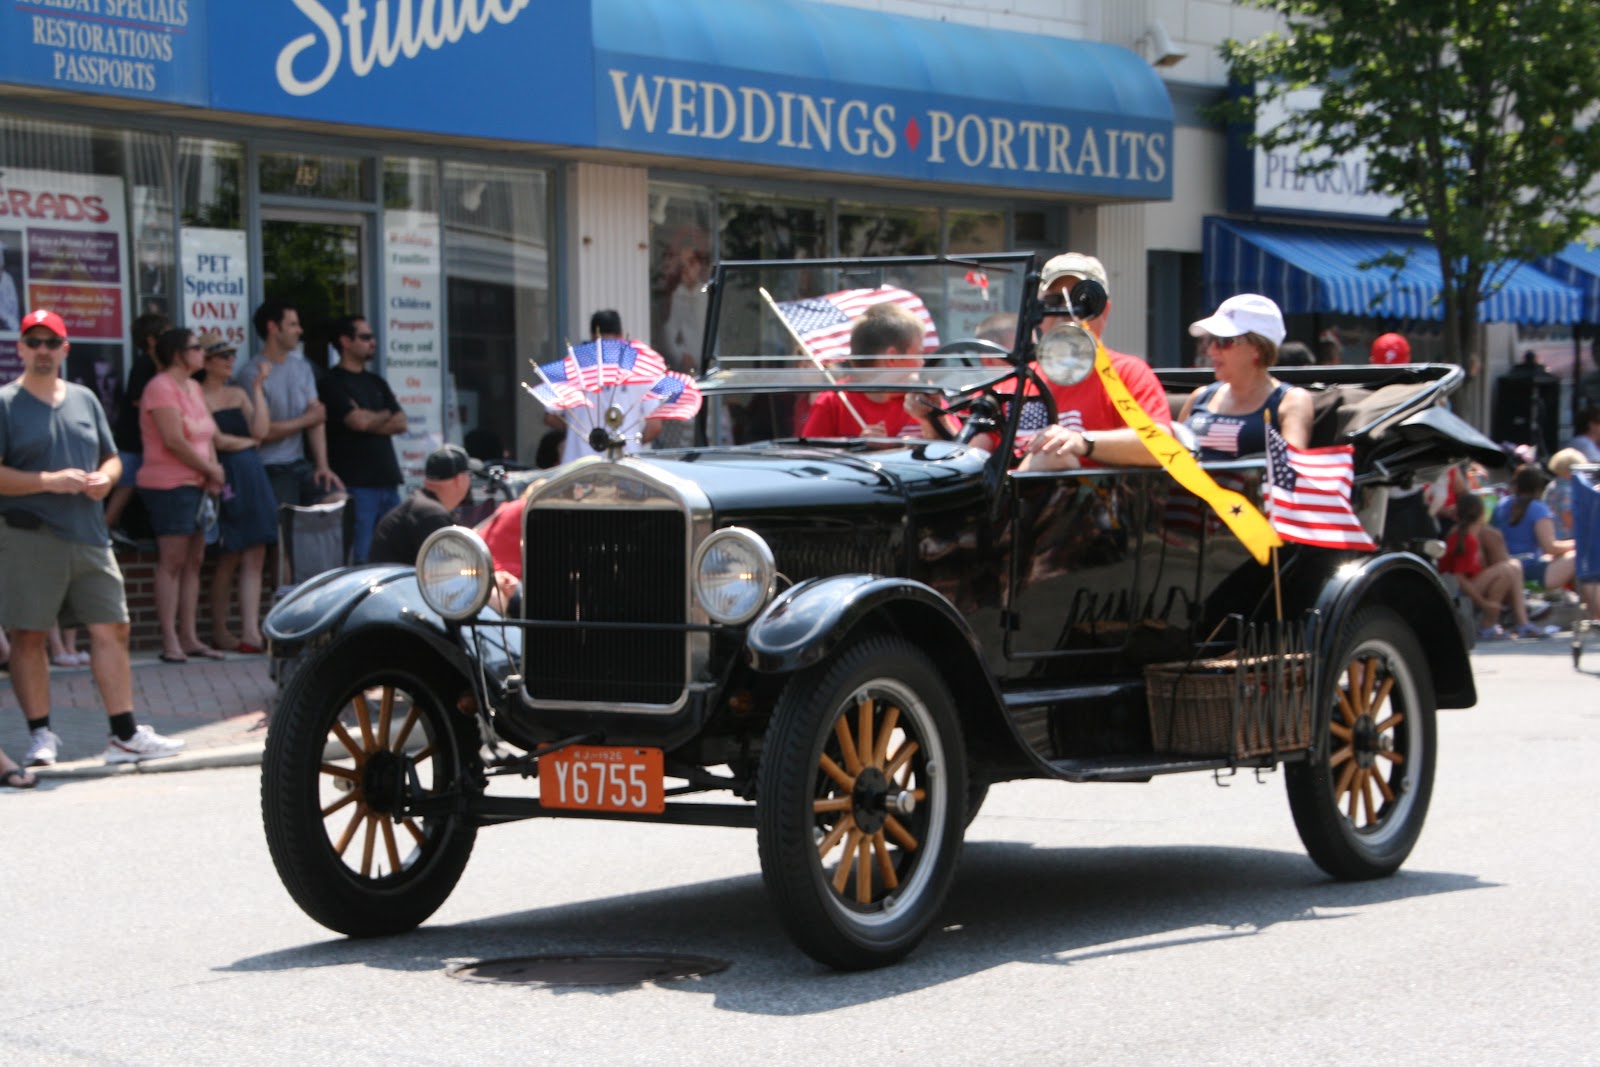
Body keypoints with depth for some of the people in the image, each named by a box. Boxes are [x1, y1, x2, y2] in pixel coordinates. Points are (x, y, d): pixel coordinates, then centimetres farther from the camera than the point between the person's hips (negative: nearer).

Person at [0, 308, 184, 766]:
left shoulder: (84, 400, 18)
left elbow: (112, 458, 23)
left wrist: (105, 478, 0)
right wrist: (49, 481, -18)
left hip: (89, 534, 5)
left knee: (112, 629, 2)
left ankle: (125, 734, 7)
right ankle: (40, 736, 5)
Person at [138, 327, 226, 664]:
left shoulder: (193, 387, 16)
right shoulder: (161, 388, -11)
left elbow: (206, 436, 16)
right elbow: (174, 440, -18)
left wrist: (213, 472, -1)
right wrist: (211, 470, -10)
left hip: (198, 485, 9)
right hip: (170, 484, -9)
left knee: (194, 561, 8)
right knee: (172, 561, -8)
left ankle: (189, 636, 12)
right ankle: (170, 641, -8)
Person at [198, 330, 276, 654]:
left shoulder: (239, 395, 18)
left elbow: (260, 430, 4)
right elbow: (218, 440, -11)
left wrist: (259, 388, 3)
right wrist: (249, 441, 5)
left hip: (252, 478, 7)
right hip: (225, 478, -7)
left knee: (254, 559, -1)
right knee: (229, 560, -3)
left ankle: (251, 633, -4)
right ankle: (219, 633, 8)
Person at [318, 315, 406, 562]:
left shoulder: (376, 383, 20)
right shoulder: (333, 383, -2)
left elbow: (400, 423, 10)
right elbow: (358, 421, -14)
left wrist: (369, 419, -6)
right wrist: (385, 415, 5)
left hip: (387, 479, 7)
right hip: (356, 483, -7)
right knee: (360, 558, -10)